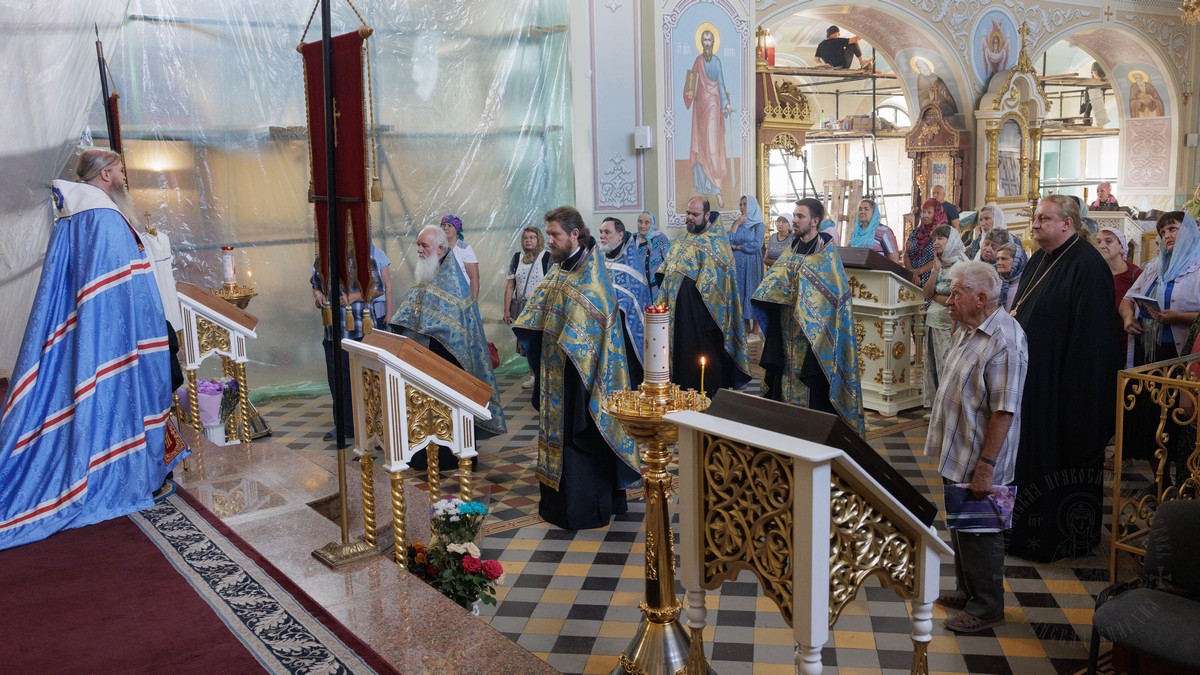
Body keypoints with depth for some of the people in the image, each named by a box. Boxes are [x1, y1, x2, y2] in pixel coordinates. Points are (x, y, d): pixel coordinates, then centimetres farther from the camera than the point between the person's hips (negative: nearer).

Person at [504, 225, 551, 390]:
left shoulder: (548, 258, -6)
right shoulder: (517, 258, 7)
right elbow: (510, 285, 9)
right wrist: (507, 310, 6)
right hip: (522, 307, 5)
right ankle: (533, 376, 22)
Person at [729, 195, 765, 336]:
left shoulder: (759, 225, -4)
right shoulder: (737, 222, 9)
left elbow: (756, 246, -15)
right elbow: (729, 242, -3)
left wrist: (738, 247, -7)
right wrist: (736, 224, -9)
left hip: (752, 264, -5)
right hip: (737, 264, 5)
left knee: (753, 292, -1)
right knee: (741, 292, 6)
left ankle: (755, 329, 5)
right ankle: (746, 327, 14)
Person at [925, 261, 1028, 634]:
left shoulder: (1005, 340, -23)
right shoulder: (971, 330, 7)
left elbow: (1003, 411, -25)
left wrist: (985, 466, -25)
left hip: (978, 462, -9)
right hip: (956, 453, 9)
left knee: (980, 533, 5)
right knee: (960, 525, 21)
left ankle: (987, 607, 21)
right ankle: (967, 591, 37)